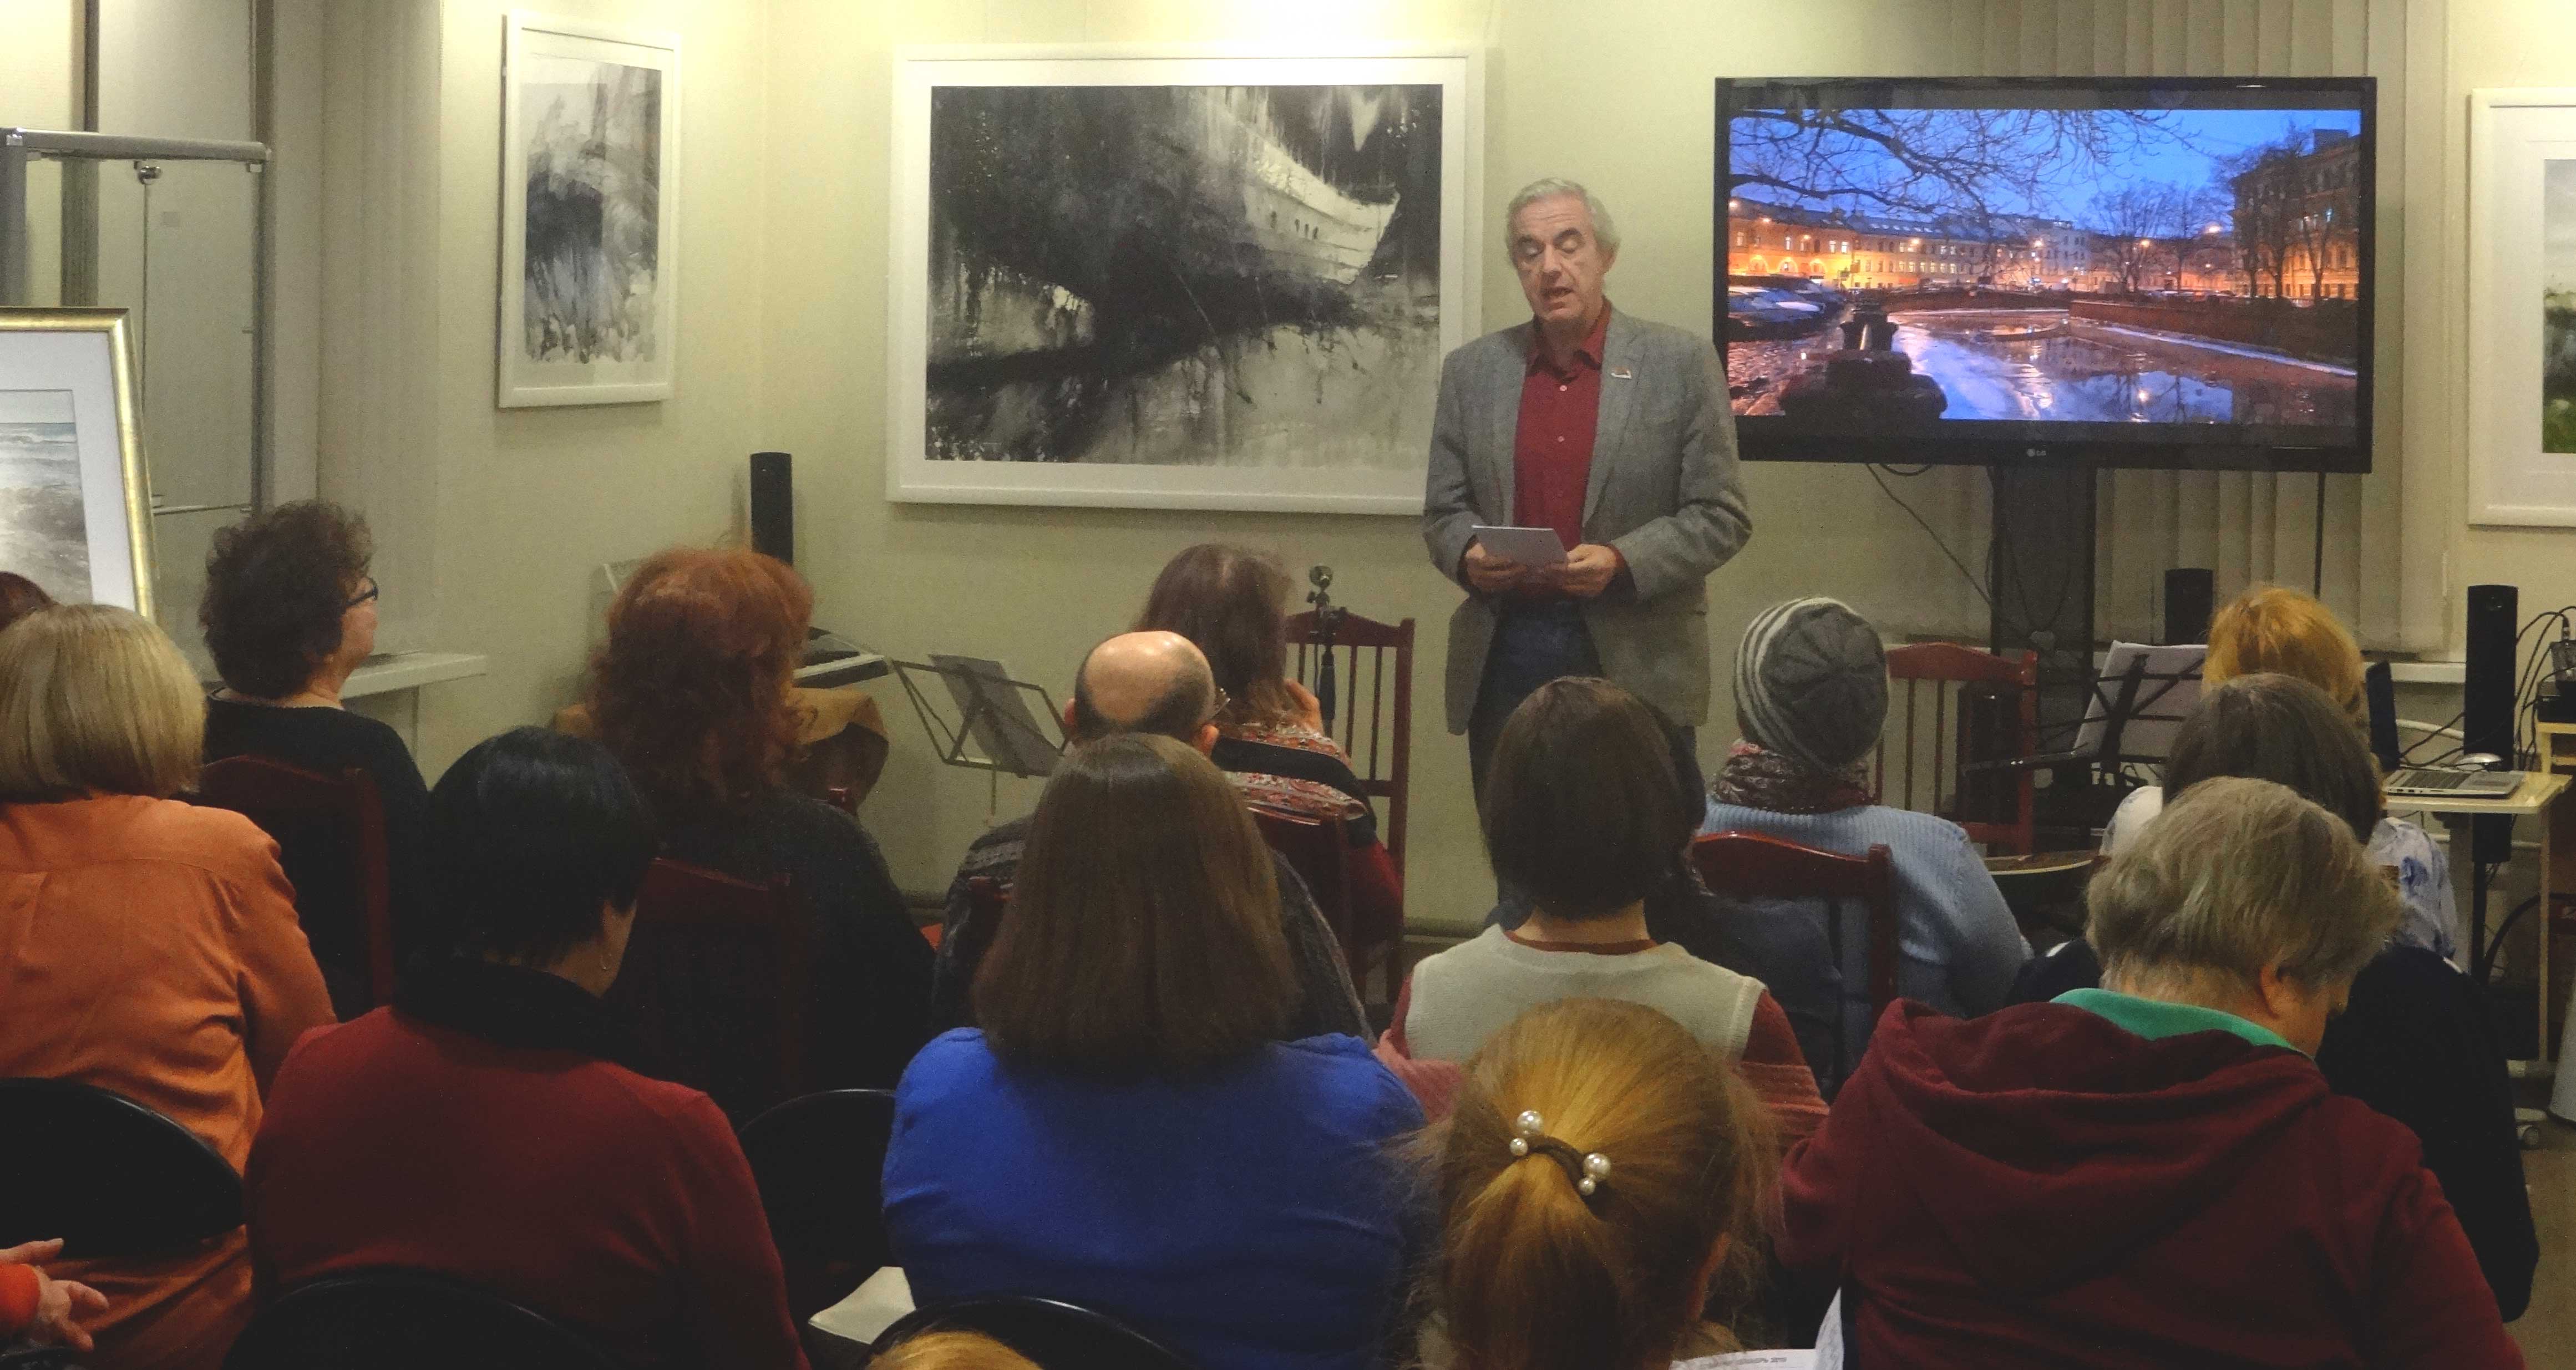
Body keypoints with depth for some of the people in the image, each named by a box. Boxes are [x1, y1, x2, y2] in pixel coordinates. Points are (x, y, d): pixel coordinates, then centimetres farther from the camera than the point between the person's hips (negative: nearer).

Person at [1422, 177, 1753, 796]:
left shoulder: (1681, 364, 0)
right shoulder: (1471, 371, 10)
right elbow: (1445, 511, 13)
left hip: (1637, 665, -2)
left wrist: (1623, 561, -16)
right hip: (1503, 657, 3)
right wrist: (1469, 554, -9)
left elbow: (1720, 515, -2)